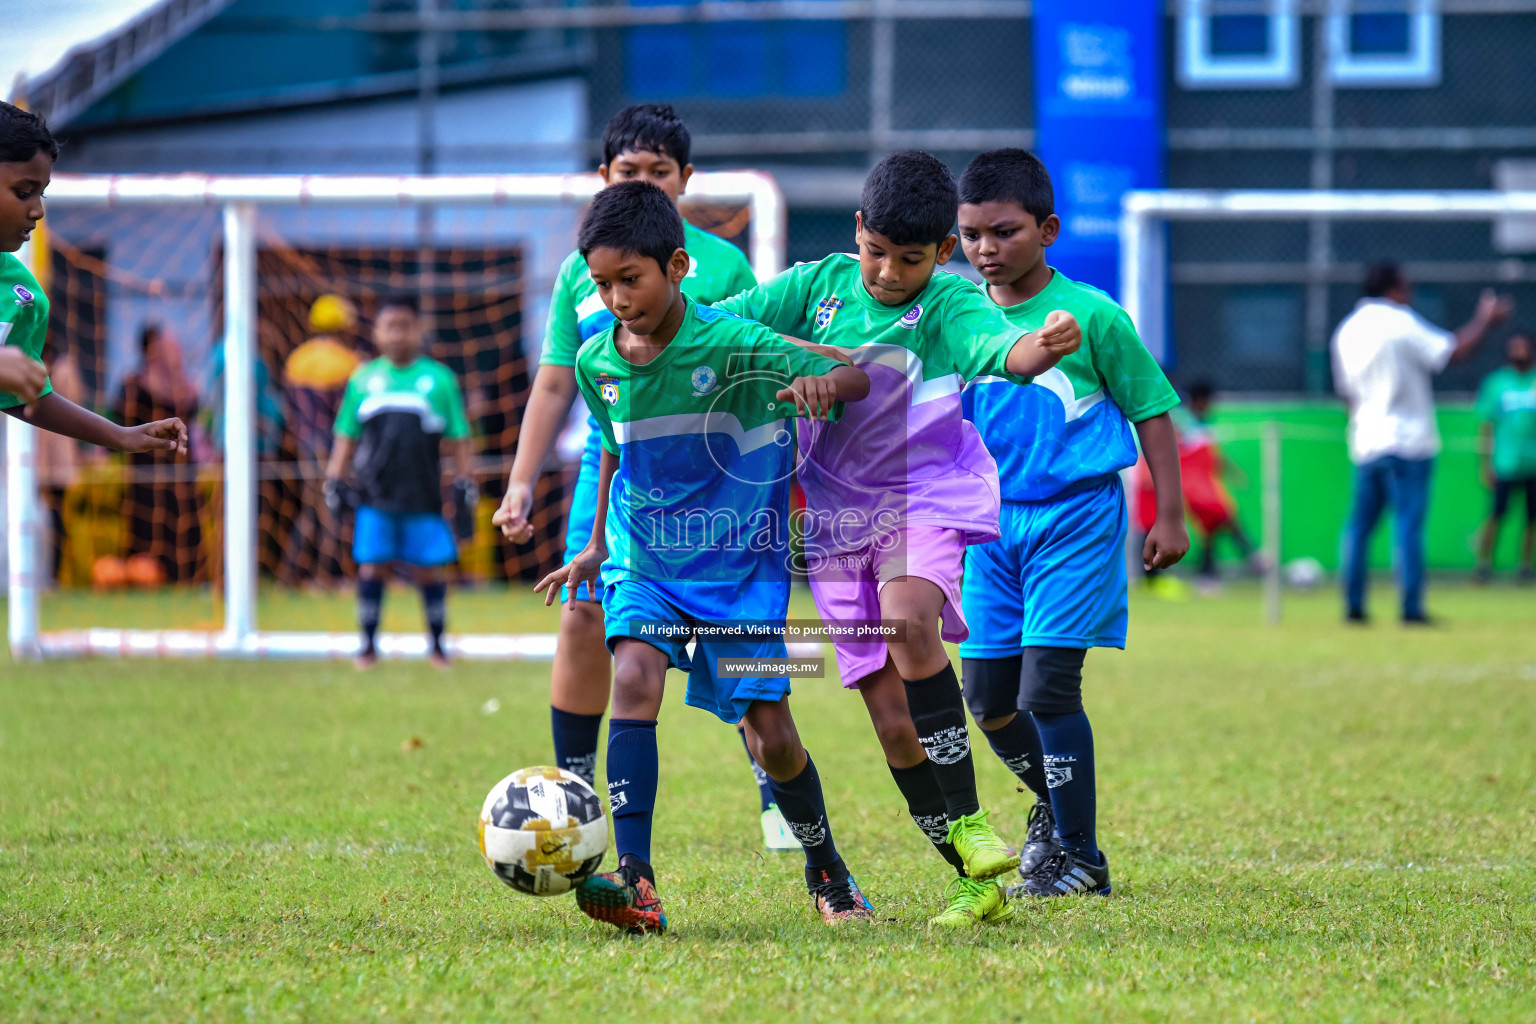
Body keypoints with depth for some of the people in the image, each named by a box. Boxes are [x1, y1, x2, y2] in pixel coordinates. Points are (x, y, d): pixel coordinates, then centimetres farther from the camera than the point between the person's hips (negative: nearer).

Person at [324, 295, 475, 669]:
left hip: (423, 497, -1)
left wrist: (464, 483, 5)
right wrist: (334, 481, 10)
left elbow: (458, 438, 10)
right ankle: (369, 644, 9)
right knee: (370, 566, -4)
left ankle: (437, 644, 16)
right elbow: (346, 436, 16)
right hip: (375, 497, 1)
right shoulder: (364, 379, 9)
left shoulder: (439, 378, 6)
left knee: (429, 569, 2)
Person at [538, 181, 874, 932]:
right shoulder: (596, 363, -2)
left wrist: (827, 384, -41)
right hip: (644, 561, 3)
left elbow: (857, 378, -18)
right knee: (635, 677, -25)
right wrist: (596, 546, 21)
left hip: (740, 566, -2)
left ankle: (828, 876, 28)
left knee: (772, 736, 0)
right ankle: (634, 879, -30)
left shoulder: (732, 346, -16)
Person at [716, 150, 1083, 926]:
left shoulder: (951, 306, -11)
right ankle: (975, 881, 9)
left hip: (927, 497, -4)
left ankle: (968, 823, -26)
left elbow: (1003, 348, -32)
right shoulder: (819, 285, -1)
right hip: (838, 515, 4)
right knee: (893, 722, -1)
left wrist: (1042, 346, -55)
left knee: (907, 616, -35)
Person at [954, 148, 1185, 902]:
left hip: (1075, 515, -5)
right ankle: (1056, 804, 34)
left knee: (1047, 686, -12)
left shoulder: (1090, 316, -7)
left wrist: (1169, 516, -3)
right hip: (994, 522, 5)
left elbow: (1152, 410, -1)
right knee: (987, 696, 7)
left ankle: (1078, 857, 0)